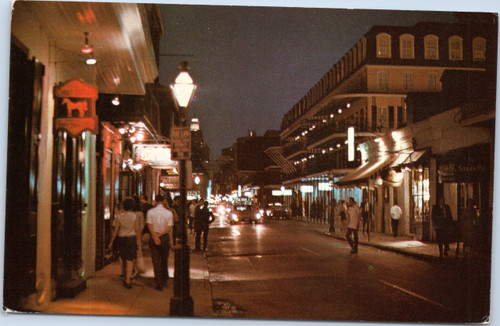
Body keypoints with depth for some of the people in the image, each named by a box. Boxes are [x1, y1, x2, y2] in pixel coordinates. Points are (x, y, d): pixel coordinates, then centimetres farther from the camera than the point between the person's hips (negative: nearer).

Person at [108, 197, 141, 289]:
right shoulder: (134, 216, -9)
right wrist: (139, 242, 2)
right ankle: (127, 281, -10)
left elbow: (115, 230, -2)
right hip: (131, 238, -3)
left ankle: (125, 278, 27)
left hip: (121, 239, 3)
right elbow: (137, 230, -7)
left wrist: (111, 242, 6)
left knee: (124, 259, 18)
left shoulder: (119, 215, -4)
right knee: (130, 260, -3)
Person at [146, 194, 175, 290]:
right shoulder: (169, 213, -4)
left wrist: (155, 236, -16)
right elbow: (169, 227, -9)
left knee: (156, 261, 4)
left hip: (153, 237, 0)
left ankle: (158, 284, 3)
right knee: (164, 260, 17)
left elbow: (149, 225, -11)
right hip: (165, 238, 1)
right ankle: (164, 281, 29)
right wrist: (160, 235, -10)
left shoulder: (150, 212, -3)